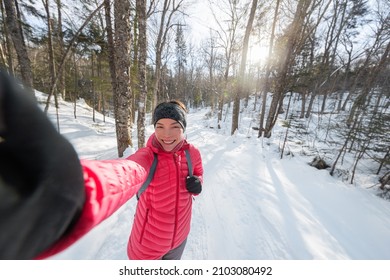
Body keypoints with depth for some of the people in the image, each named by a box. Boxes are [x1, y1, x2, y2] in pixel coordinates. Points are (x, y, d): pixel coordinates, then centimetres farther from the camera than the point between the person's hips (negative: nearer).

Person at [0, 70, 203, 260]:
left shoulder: (192, 153, -16)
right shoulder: (147, 155, -30)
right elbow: (126, 172, -53)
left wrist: (196, 185, -20)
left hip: (179, 237, 5)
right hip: (149, 242, -4)